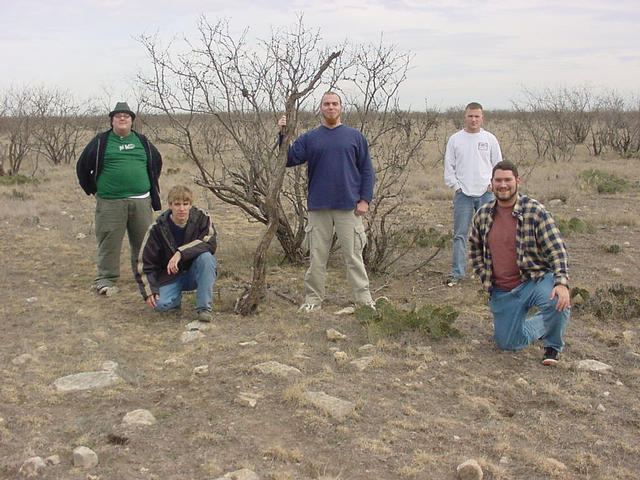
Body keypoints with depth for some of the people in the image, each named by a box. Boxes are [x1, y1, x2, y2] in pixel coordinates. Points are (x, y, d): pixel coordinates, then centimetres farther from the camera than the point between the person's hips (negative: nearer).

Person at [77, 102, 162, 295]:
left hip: (141, 201, 3)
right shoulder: (101, 142, 5)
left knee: (143, 241, 7)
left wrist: (151, 186, 22)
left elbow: (157, 162, 28)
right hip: (111, 203, -3)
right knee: (109, 242, -3)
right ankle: (106, 279, 5)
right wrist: (93, 190, 9)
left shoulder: (142, 141, 14)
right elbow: (82, 167, 12)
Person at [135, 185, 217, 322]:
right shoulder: (158, 228, -10)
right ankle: (177, 296, 11)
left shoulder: (201, 219, -11)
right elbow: (144, 261, -5)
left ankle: (204, 308, -22)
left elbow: (210, 243, -27)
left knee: (206, 257, -32)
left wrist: (181, 253, -37)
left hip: (194, 273, 0)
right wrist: (149, 291, -14)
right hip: (169, 276, 0)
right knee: (160, 304, -27)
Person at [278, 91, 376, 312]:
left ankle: (364, 299, 9)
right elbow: (289, 159, 0)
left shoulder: (355, 137, 7)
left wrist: (365, 199, -1)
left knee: (353, 255, 1)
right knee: (317, 256, 7)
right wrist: (283, 135, -10)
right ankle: (313, 298, 16)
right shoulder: (309, 138, 9)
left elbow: (367, 170, 7)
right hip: (318, 207, 1)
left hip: (348, 207, -1)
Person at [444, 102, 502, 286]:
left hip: (486, 193, 0)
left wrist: (492, 184, -2)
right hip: (463, 193, 0)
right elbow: (449, 166, 7)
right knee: (460, 234, 0)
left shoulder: (490, 139, 7)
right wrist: (456, 186, -2)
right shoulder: (455, 139, 6)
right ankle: (457, 272, 5)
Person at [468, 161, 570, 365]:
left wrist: (562, 283, -29)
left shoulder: (534, 210, -11)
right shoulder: (483, 215, 3)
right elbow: (474, 251, 20)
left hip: (535, 279, -4)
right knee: (507, 343, 5)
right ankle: (542, 324, 35)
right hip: (501, 292, 4)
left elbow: (557, 250, -16)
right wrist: (486, 278, 9)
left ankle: (552, 345, -3)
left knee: (558, 303, -34)